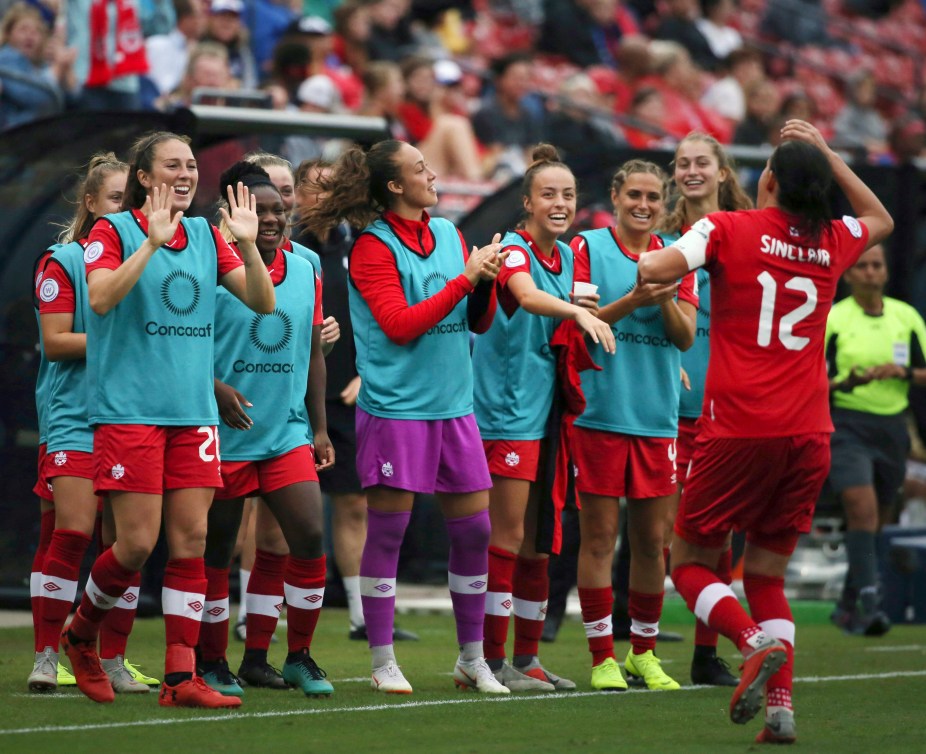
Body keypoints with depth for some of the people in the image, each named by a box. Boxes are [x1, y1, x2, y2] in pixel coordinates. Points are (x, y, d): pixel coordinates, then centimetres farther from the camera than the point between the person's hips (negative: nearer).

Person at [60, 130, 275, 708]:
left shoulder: (206, 235, 12)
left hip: (194, 411, 5)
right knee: (138, 543, -8)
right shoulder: (113, 231, -3)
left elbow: (263, 302, 7)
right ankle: (81, 634, 19)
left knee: (191, 540, -1)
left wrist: (248, 243, -8)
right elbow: (101, 298, -20)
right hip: (128, 411, -5)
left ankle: (181, 677, 1)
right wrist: (152, 241, -26)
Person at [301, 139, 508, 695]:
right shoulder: (373, 246, -7)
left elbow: (478, 322, 15)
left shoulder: (448, 234, 12)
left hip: (453, 404, 6)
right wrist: (464, 278, -16)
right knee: (387, 533, -2)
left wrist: (487, 281, -6)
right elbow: (399, 325, -16)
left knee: (474, 529, 6)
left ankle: (473, 659, 17)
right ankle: (384, 663, 6)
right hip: (396, 406, -6)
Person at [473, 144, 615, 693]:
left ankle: (528, 657, 17)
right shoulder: (513, 249, -11)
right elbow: (527, 295, -33)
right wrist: (578, 312, -49)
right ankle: (492, 661, -3)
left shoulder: (568, 256, 13)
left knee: (537, 541, 10)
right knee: (509, 536, -7)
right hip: (508, 413, -8)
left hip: (548, 413, 8)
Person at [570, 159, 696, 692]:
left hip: (657, 417, 3)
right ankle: (603, 657, 4)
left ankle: (643, 653, 19)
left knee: (652, 539, 7)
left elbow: (685, 337, 2)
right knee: (599, 536, -2)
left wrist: (666, 298, -17)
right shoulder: (588, 247, 1)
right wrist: (633, 299, -19)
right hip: (599, 410, -3)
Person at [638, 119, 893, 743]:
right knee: (767, 574, 13)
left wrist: (646, 267, 6)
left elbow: (656, 270, -17)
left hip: (738, 430, -4)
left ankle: (756, 641, -19)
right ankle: (781, 706, -3)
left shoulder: (728, 229, -3)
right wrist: (828, 154, 31)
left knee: (691, 561, 8)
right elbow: (882, 220, 33)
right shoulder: (834, 242, 9)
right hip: (809, 435, 4)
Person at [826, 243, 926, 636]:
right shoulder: (830, 320, -3)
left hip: (892, 428, 4)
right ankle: (870, 601, -27)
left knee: (876, 520, 11)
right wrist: (845, 383, -21)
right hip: (847, 426, -4)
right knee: (862, 508, -22)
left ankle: (848, 607, 26)